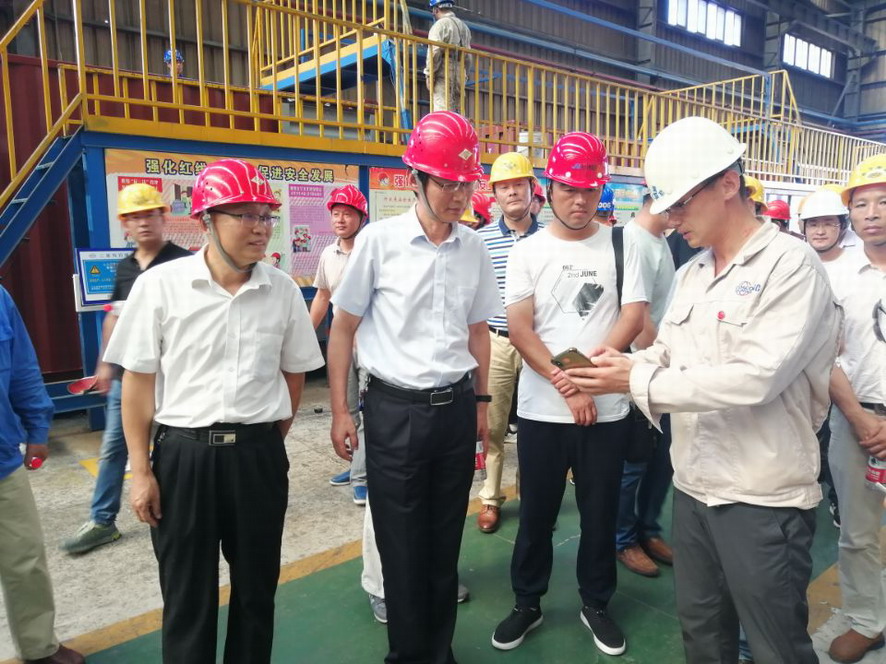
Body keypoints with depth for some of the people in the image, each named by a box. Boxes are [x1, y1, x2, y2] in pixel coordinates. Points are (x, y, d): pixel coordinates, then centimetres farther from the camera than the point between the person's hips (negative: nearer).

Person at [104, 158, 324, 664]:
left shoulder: (283, 289, -1)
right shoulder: (160, 285, -7)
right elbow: (139, 381, -3)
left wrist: (270, 441, 9)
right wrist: (141, 471, -2)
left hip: (259, 454, 2)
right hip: (183, 453, -2)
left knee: (257, 586, 17)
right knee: (187, 593, 13)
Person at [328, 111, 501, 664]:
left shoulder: (475, 248, 4)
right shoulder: (379, 241, -7)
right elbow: (344, 328, -2)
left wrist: (482, 402, 14)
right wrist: (340, 410, -3)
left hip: (456, 409, 4)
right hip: (395, 410, -3)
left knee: (446, 540, 15)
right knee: (402, 544, 9)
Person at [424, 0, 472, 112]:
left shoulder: (440, 24, -5)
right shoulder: (464, 27, 19)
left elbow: (434, 52, -14)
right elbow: (468, 57, 18)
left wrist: (429, 75, -8)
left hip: (444, 76, -7)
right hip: (459, 77, 8)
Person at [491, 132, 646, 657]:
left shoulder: (621, 247, 3)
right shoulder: (527, 252, 1)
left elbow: (634, 317, -4)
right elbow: (518, 328, -7)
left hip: (607, 409, 1)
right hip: (542, 409, 0)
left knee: (601, 512, 13)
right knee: (537, 513, 12)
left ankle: (596, 603, 34)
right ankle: (527, 603, 31)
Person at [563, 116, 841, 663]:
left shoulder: (791, 264, -14)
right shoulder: (692, 274, 10)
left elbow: (755, 378, -25)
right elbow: (667, 352, 11)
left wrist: (638, 381, -22)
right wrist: (622, 365, -12)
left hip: (764, 498, -7)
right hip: (694, 486, 7)